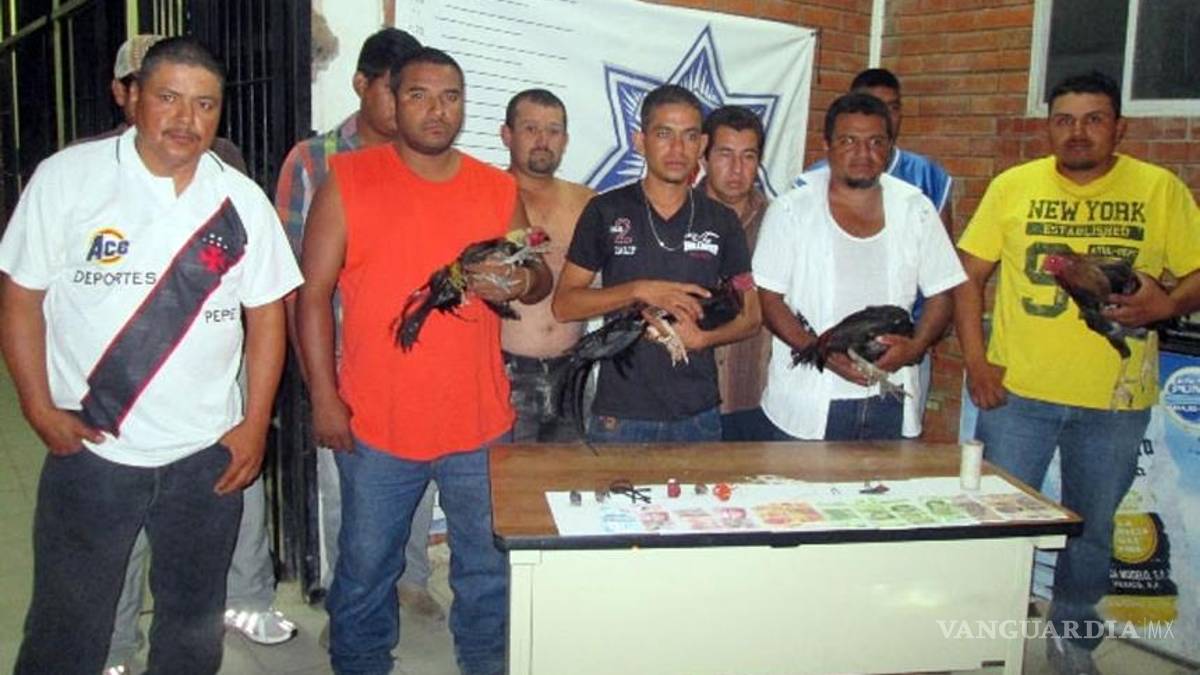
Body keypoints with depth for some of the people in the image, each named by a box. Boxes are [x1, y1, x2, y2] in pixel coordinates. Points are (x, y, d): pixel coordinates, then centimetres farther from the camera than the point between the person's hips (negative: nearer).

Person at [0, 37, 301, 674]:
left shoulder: (242, 201, 0)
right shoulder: (67, 177, -5)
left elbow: (266, 313, 4)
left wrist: (255, 425, -1)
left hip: (207, 454, 2)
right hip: (88, 448, -1)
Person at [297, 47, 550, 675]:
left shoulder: (498, 189, 6)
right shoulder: (348, 179, -2)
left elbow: (539, 276, 14)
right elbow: (313, 293, -4)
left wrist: (521, 281, -11)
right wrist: (323, 396, -8)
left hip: (480, 422, 3)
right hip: (375, 425, -2)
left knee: (489, 570, 13)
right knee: (366, 570, 12)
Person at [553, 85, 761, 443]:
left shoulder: (722, 221, 5)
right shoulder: (606, 211, -1)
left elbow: (750, 316, 9)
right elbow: (563, 304, -3)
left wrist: (702, 338, -10)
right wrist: (640, 290, -16)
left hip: (698, 413, 2)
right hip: (621, 413, -2)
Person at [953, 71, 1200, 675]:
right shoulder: (1012, 185, 0)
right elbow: (969, 274, 2)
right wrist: (975, 361, -6)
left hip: (1116, 399, 1)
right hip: (1017, 391, -1)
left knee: (1092, 528, 17)